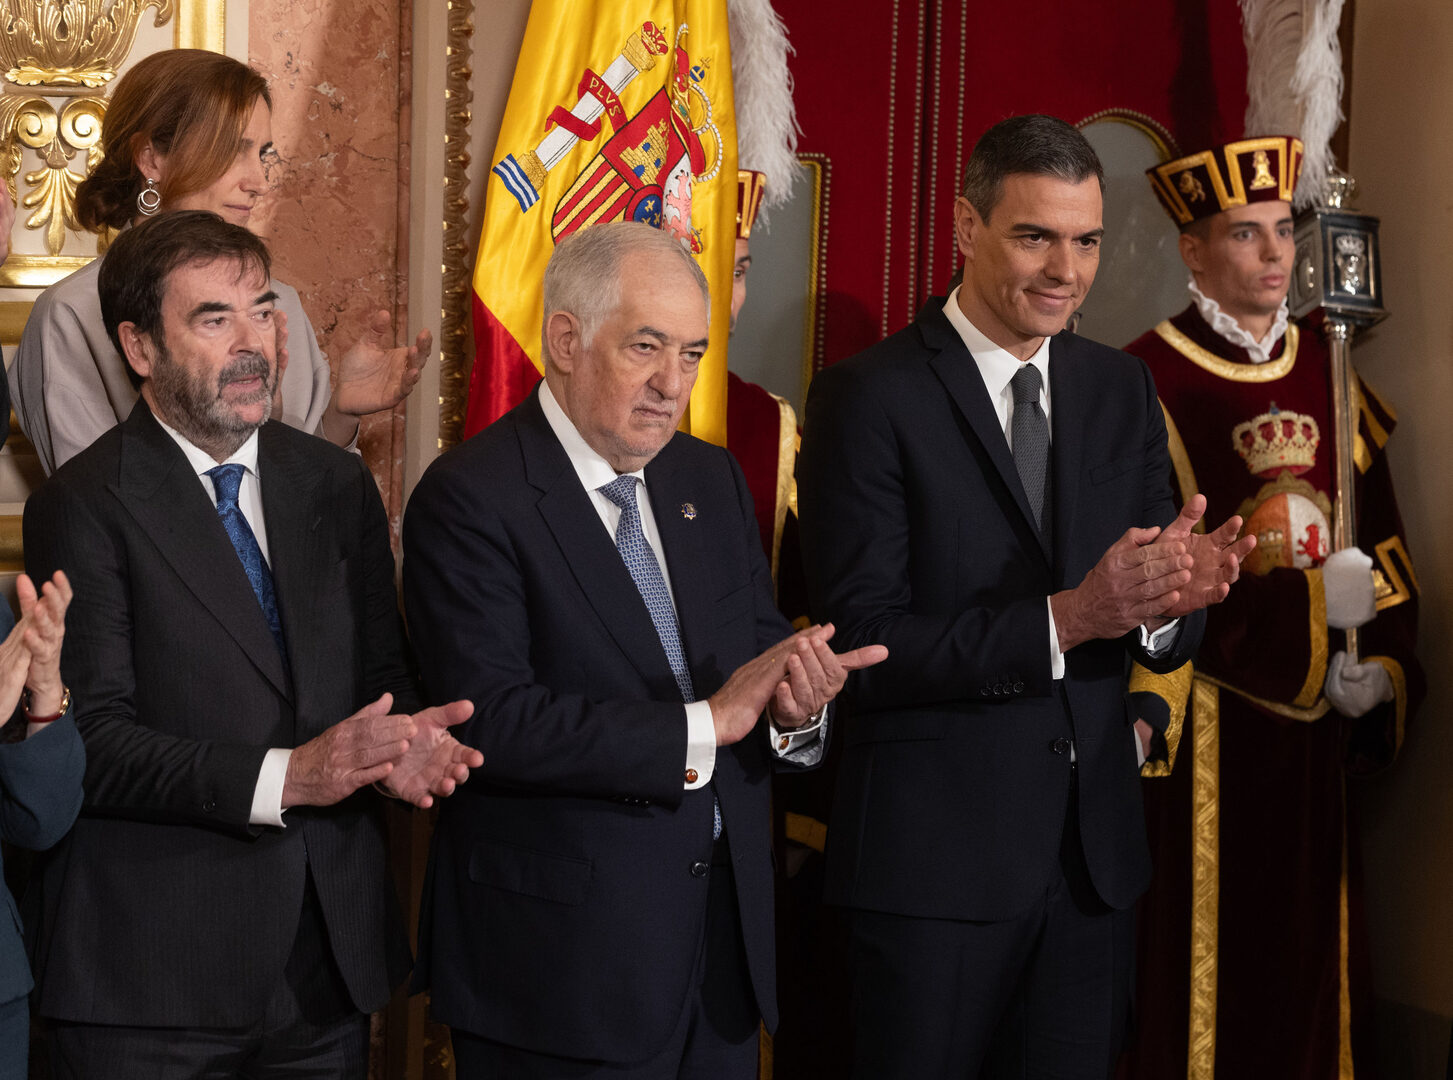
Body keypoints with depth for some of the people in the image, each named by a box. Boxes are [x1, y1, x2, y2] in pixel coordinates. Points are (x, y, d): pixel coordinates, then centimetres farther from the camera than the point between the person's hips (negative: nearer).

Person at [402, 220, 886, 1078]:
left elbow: (763, 654, 9)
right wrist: (706, 725, -21)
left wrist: (797, 707, -15)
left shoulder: (713, 480, 11)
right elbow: (490, 722, -22)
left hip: (729, 938, 6)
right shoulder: (471, 498, -12)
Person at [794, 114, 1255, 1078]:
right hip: (934, 854, -5)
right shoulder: (869, 399, -9)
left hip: (1097, 846, 5)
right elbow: (859, 638, -16)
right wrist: (1066, 619, -25)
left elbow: (1165, 635, 7)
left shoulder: (1122, 391, 9)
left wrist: (1175, 597, -17)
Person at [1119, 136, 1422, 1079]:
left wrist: (1383, 664, -4)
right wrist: (1307, 607, -20)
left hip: (1314, 724, 5)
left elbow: (1381, 542, 11)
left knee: (1310, 947, 9)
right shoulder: (1150, 384, -8)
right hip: (1203, 725, -5)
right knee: (1203, 960, -2)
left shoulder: (1327, 367, 11)